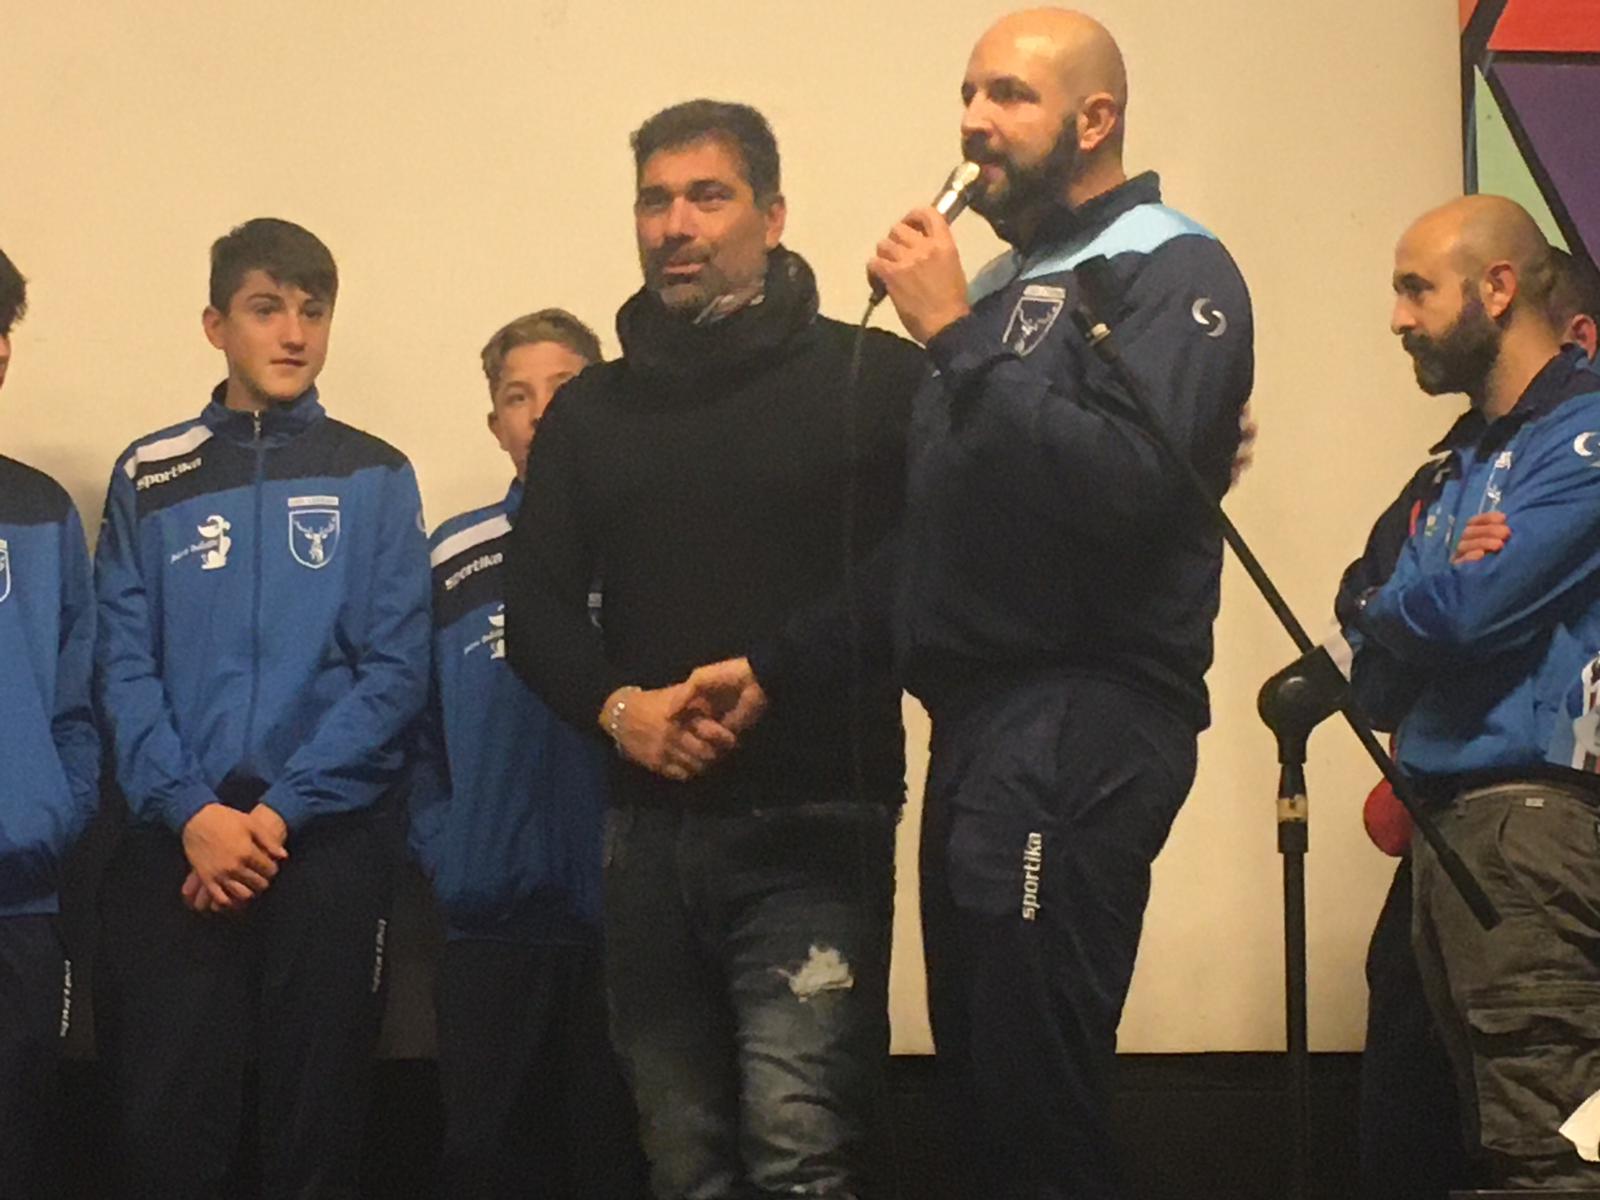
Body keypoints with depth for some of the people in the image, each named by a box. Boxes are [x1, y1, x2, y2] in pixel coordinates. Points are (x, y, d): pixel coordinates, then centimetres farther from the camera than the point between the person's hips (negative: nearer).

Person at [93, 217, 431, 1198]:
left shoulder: (375, 480, 8)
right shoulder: (150, 480, 10)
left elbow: (395, 669, -1)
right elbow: (125, 668, 2)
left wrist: (284, 810, -11)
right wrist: (190, 812, -13)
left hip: (330, 838, 0)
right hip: (175, 843, 1)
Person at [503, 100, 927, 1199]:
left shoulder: (873, 379, 1)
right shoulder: (590, 410, 16)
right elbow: (536, 607, 11)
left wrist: (769, 678, -15)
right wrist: (616, 704, -6)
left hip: (811, 827, -5)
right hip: (649, 831, 5)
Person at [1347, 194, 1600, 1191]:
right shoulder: (1463, 463, 22)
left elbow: (1469, 611, -17)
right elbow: (1377, 681, 17)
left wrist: (1380, 612, 5)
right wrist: (1420, 613, -5)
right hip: (1445, 824, 9)